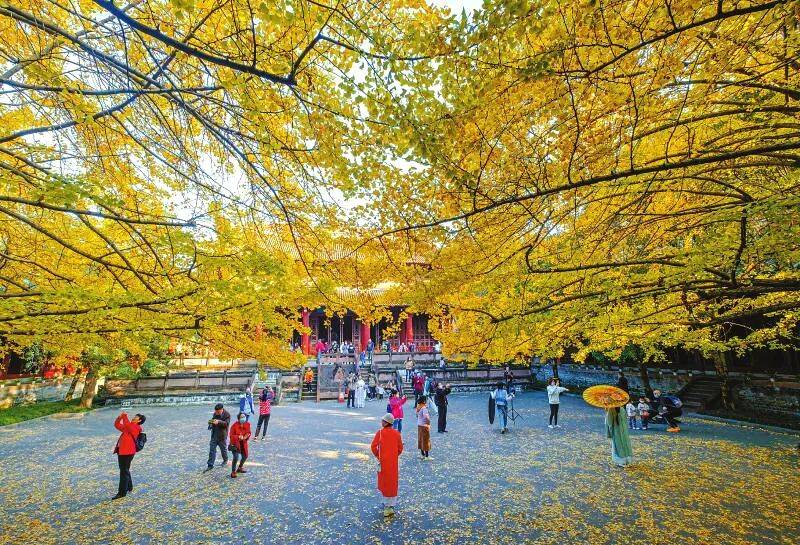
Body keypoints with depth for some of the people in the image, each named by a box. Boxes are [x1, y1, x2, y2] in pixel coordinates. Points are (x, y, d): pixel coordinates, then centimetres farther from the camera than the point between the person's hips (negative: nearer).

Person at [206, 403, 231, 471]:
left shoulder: (227, 414, -15)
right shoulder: (215, 414, 3)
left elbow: (226, 423, -25)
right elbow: (213, 420, 17)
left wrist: (218, 422, -40)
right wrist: (211, 422, -6)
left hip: (222, 435, -5)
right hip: (214, 435, 5)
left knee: (223, 449, 13)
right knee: (212, 450, 3)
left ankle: (225, 460, 36)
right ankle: (210, 465, 11)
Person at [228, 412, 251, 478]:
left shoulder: (247, 424, -5)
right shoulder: (234, 425, -20)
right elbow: (231, 435, -15)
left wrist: (247, 436, -17)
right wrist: (238, 437, -31)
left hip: (243, 443, 6)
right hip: (235, 443, -6)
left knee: (245, 456, 17)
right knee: (236, 457, -18)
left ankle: (240, 468, 43)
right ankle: (233, 472, 3)